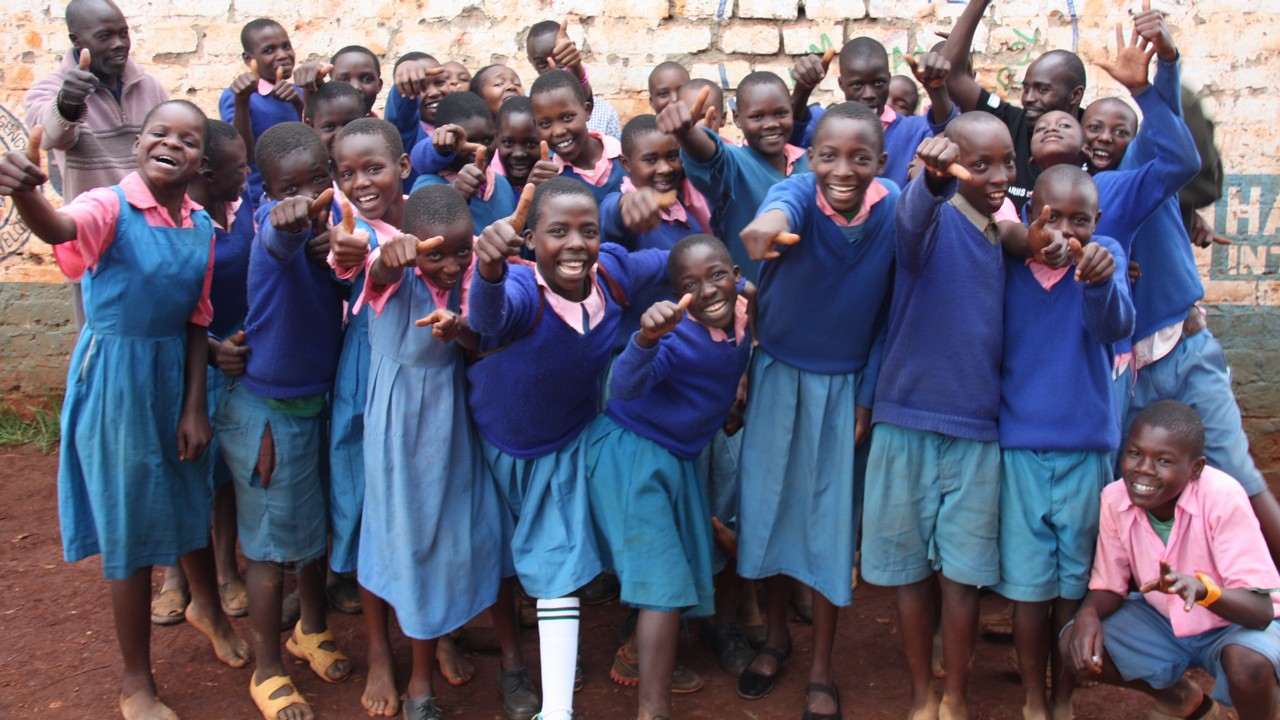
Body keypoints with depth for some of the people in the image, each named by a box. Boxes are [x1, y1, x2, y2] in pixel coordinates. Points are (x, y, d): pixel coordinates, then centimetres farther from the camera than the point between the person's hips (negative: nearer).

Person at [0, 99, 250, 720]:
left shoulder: (202, 227, 0)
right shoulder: (111, 207, -16)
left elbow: (196, 324, 3)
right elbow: (59, 229, -40)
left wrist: (195, 407, 0)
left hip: (174, 374, 5)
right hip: (113, 375, -5)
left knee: (192, 499, 22)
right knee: (128, 524, 6)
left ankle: (207, 608, 53)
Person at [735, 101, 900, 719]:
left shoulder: (895, 211, -14)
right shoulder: (800, 192, -19)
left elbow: (889, 313, -5)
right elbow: (786, 201, -46)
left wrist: (867, 397, -4)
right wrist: (771, 221, -69)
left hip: (844, 385, 0)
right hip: (778, 374, 0)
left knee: (831, 517, 8)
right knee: (771, 501, 12)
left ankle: (821, 670, 25)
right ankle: (776, 635, 36)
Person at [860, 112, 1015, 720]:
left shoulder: (1008, 236, 8)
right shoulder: (934, 220, -9)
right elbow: (914, 212, -36)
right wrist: (934, 175, -56)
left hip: (977, 427, 4)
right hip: (909, 418, -3)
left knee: (962, 569, 8)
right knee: (912, 565, 8)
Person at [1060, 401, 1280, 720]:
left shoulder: (1222, 498, -29)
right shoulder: (1115, 499, -17)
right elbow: (1109, 586, -5)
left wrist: (1201, 588, -51)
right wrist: (1088, 614, -28)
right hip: (1163, 620, 5)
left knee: (1248, 663, -36)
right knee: (1075, 647, -15)